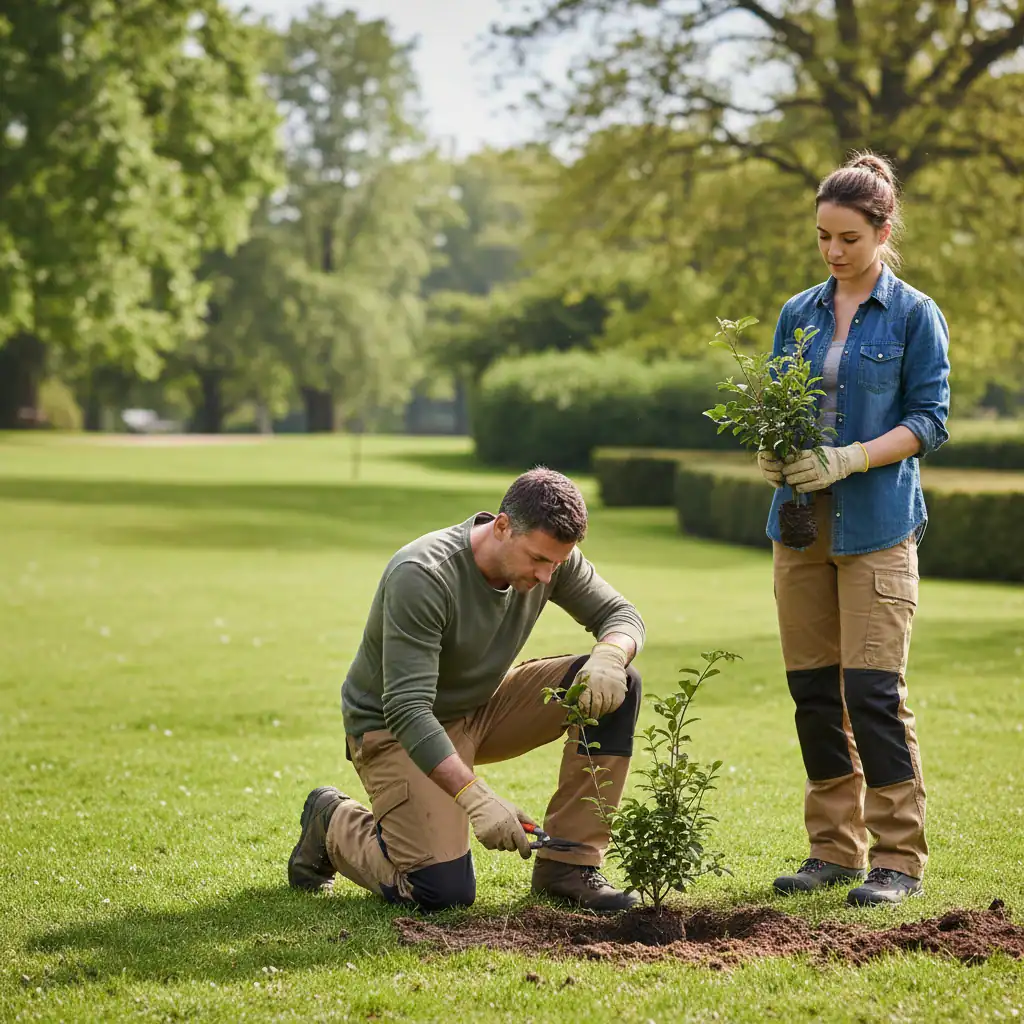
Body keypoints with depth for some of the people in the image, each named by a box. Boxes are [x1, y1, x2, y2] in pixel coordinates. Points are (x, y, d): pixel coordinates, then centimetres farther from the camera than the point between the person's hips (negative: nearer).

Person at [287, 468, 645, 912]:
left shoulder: (551, 555, -13)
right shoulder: (421, 575, -33)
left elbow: (620, 613, 0)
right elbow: (406, 709, -36)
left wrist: (608, 658, -26)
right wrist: (476, 798, -44)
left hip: (482, 708, 7)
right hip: (395, 729, -7)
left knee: (618, 686, -12)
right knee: (443, 892, -23)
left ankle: (568, 862, -7)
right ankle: (334, 824, 7)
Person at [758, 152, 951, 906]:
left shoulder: (914, 315, -2)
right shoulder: (798, 313, 12)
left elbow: (929, 421, -5)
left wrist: (849, 459, -18)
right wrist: (771, 454, -7)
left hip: (877, 525, -5)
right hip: (801, 522, 5)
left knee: (874, 689, -9)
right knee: (813, 691, 6)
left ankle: (900, 858, -1)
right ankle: (836, 849, 16)